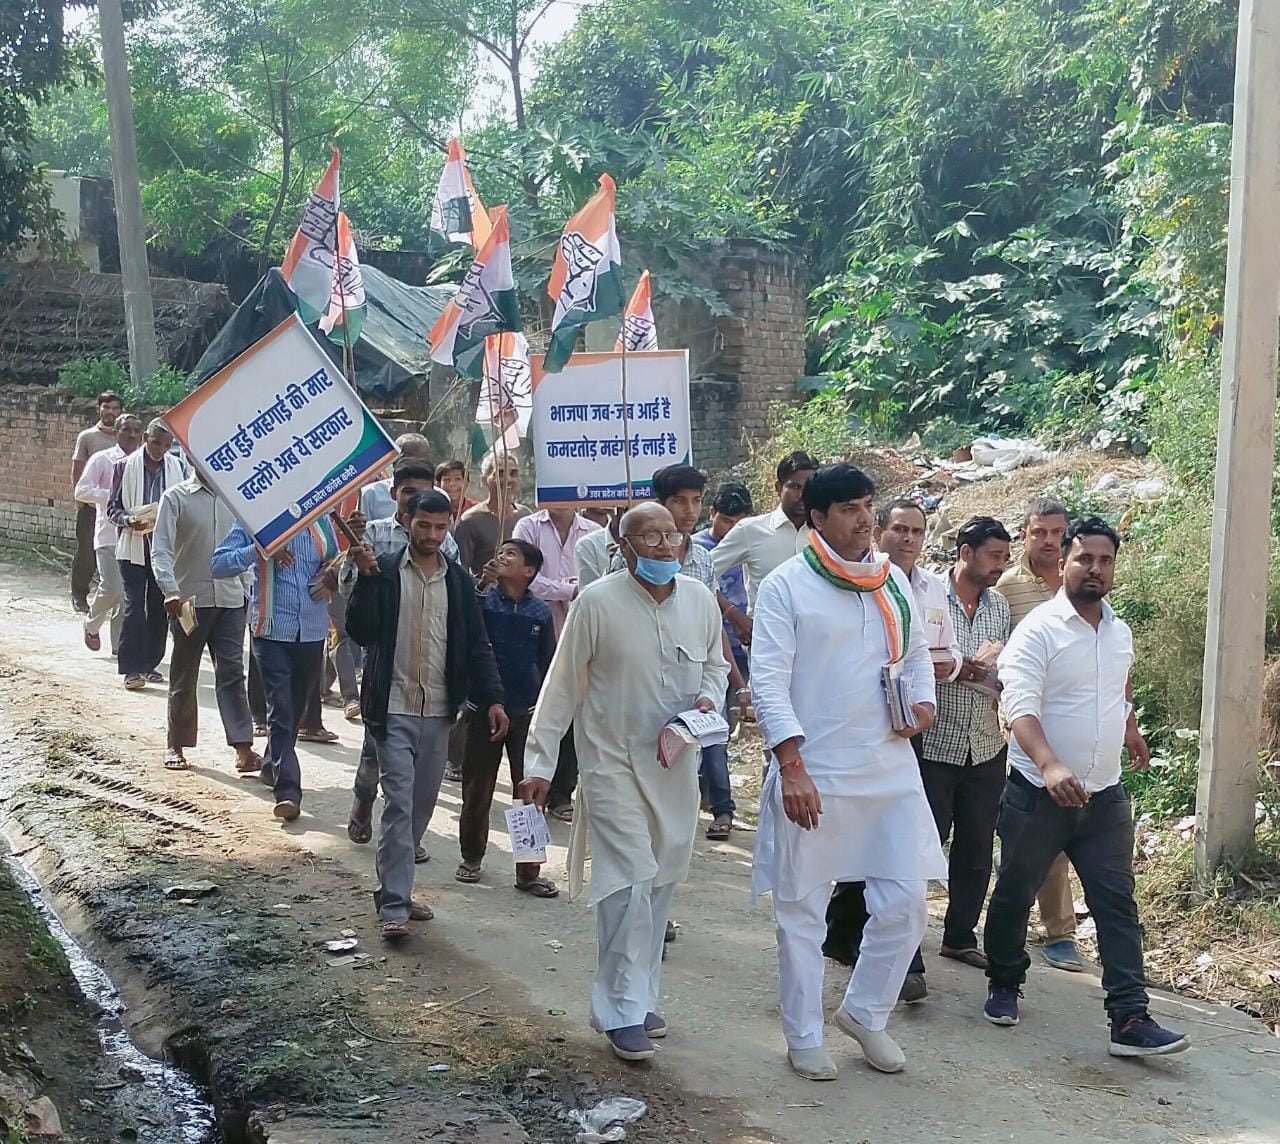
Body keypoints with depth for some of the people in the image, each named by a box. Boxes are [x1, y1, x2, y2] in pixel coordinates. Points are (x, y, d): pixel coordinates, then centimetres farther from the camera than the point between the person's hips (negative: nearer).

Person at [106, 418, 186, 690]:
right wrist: (129, 520, -19)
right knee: (134, 606, -7)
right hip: (133, 547, -3)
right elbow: (113, 508, 1)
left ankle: (150, 664, 19)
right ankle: (132, 669, -5)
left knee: (160, 607, 8)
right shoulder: (125, 466, -2)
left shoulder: (177, 467, 5)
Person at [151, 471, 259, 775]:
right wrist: (171, 591, -25)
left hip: (230, 600, 3)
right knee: (183, 678, 8)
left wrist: (248, 590, 12)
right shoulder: (176, 497, -3)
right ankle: (176, 747, 21)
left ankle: (243, 747, -9)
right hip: (190, 601, -3)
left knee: (232, 673, -4)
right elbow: (160, 549, -11)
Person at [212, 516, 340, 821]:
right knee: (280, 711, -10)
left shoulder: (320, 521, 9)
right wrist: (260, 550, -22)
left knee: (295, 708, 16)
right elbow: (218, 565, -8)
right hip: (272, 631, -4)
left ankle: (272, 767, 37)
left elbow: (335, 561, 22)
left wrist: (332, 574, -2)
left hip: (312, 632, 4)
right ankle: (287, 791, -12)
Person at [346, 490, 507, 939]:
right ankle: (394, 906, -8)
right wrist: (366, 578, -19)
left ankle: (393, 889, 24)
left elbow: (476, 645, 10)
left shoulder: (458, 581, 9)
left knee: (422, 805, 10)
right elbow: (361, 632, -9)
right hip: (393, 710, -4)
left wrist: (492, 698, 0)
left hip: (438, 713, 4)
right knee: (399, 802, -10)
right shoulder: (384, 572, -1)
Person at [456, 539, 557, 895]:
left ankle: (528, 870, 11)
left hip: (526, 714, 1)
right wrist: (481, 584, -29)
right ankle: (471, 857, 27)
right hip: (483, 709, -1)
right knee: (477, 789, 10)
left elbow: (547, 664, 8)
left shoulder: (540, 611, 1)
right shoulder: (482, 601, -2)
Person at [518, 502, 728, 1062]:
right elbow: (562, 686, -6)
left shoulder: (700, 600, 0)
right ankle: (622, 1011, 1)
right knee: (630, 881, -10)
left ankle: (640, 995, 26)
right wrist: (539, 763, -6)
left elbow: (715, 664, 17)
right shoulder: (598, 602, -12)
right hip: (614, 762, -5)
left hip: (677, 764, 5)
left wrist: (709, 696, -6)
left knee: (660, 883, 11)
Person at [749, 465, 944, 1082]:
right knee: (802, 910, 7)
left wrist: (923, 699, 1)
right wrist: (792, 767, -21)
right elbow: (768, 682, -12)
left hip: (890, 770, 5)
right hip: (812, 776, -5)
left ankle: (864, 1012, 29)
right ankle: (804, 1037, 22)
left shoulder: (893, 580, 10)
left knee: (904, 903, 7)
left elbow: (916, 652, 22)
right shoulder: (785, 586, -7)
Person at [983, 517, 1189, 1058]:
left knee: (1117, 906, -1)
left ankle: (1130, 1020, -1)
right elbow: (1021, 708, -26)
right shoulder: (1038, 629, -14)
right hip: (1039, 793, -5)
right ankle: (1004, 985, 32)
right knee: (1015, 894, 11)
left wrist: (1130, 729, 39)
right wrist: (1050, 766, -40)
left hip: (1104, 796, 5)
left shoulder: (1120, 631, 8)